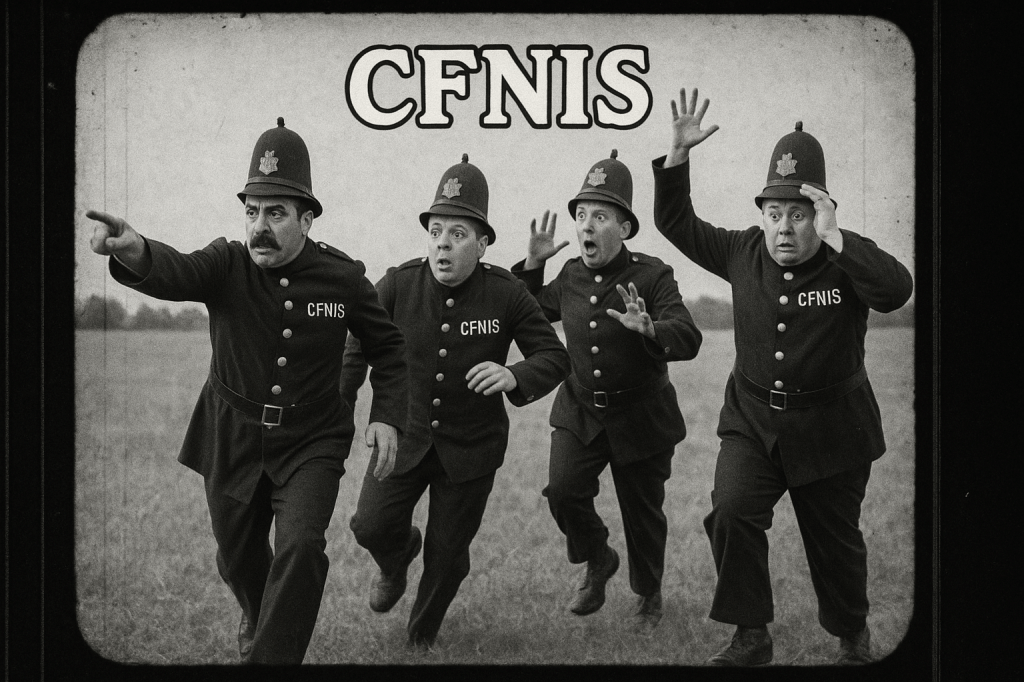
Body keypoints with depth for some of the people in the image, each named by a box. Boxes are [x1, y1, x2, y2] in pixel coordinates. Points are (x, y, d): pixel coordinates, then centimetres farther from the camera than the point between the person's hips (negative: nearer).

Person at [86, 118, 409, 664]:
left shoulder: (342, 277, -9)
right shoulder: (227, 265, -12)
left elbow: (387, 348, 6)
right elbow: (177, 273, -35)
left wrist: (387, 415, -8)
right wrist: (135, 254, -58)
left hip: (311, 442, -1)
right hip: (232, 441, 2)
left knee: (300, 546, -23)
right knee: (238, 557, 19)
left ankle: (271, 658, -8)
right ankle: (259, 619, 52)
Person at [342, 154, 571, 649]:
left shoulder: (507, 295, -13)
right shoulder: (398, 284, -10)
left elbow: (555, 357, -5)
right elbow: (357, 349, 2)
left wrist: (515, 376, -26)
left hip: (471, 446, -1)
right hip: (405, 436, 1)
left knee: (448, 554, 5)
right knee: (371, 525, -15)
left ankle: (422, 636, 35)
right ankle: (397, 559, 25)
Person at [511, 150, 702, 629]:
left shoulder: (652, 275, -14)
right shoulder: (570, 276, 1)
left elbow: (689, 340, -24)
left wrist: (649, 328, -45)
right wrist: (532, 263, 3)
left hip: (640, 416, -3)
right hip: (579, 412, 3)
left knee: (642, 513, 8)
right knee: (563, 491, -17)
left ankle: (648, 594, 35)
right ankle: (597, 561, 13)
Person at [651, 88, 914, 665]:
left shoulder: (846, 263, -10)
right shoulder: (743, 253, 1)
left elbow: (897, 290, -31)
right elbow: (676, 223, 8)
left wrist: (834, 238, -33)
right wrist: (678, 155, -5)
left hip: (830, 429, -2)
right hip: (753, 421, 2)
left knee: (835, 540, 11)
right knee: (731, 511, -20)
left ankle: (853, 635, 39)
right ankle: (752, 638, -6)